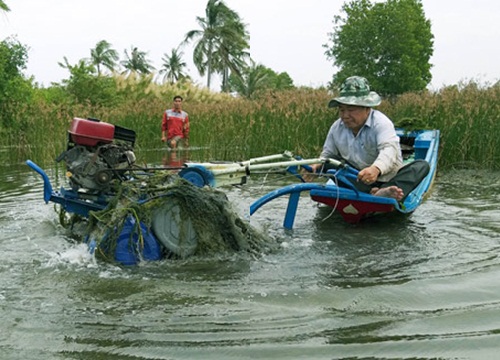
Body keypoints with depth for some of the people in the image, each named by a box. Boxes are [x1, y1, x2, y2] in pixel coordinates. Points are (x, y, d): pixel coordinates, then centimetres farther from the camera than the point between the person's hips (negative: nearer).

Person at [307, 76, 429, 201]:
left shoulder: (381, 122, -15)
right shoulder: (337, 127, 1)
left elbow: (389, 150, -32)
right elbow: (327, 154, 12)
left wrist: (376, 169, -55)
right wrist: (316, 166, -13)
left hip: (386, 180, -3)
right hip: (358, 181, 3)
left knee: (422, 165, -26)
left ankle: (383, 193, -57)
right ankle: (374, 193, -40)